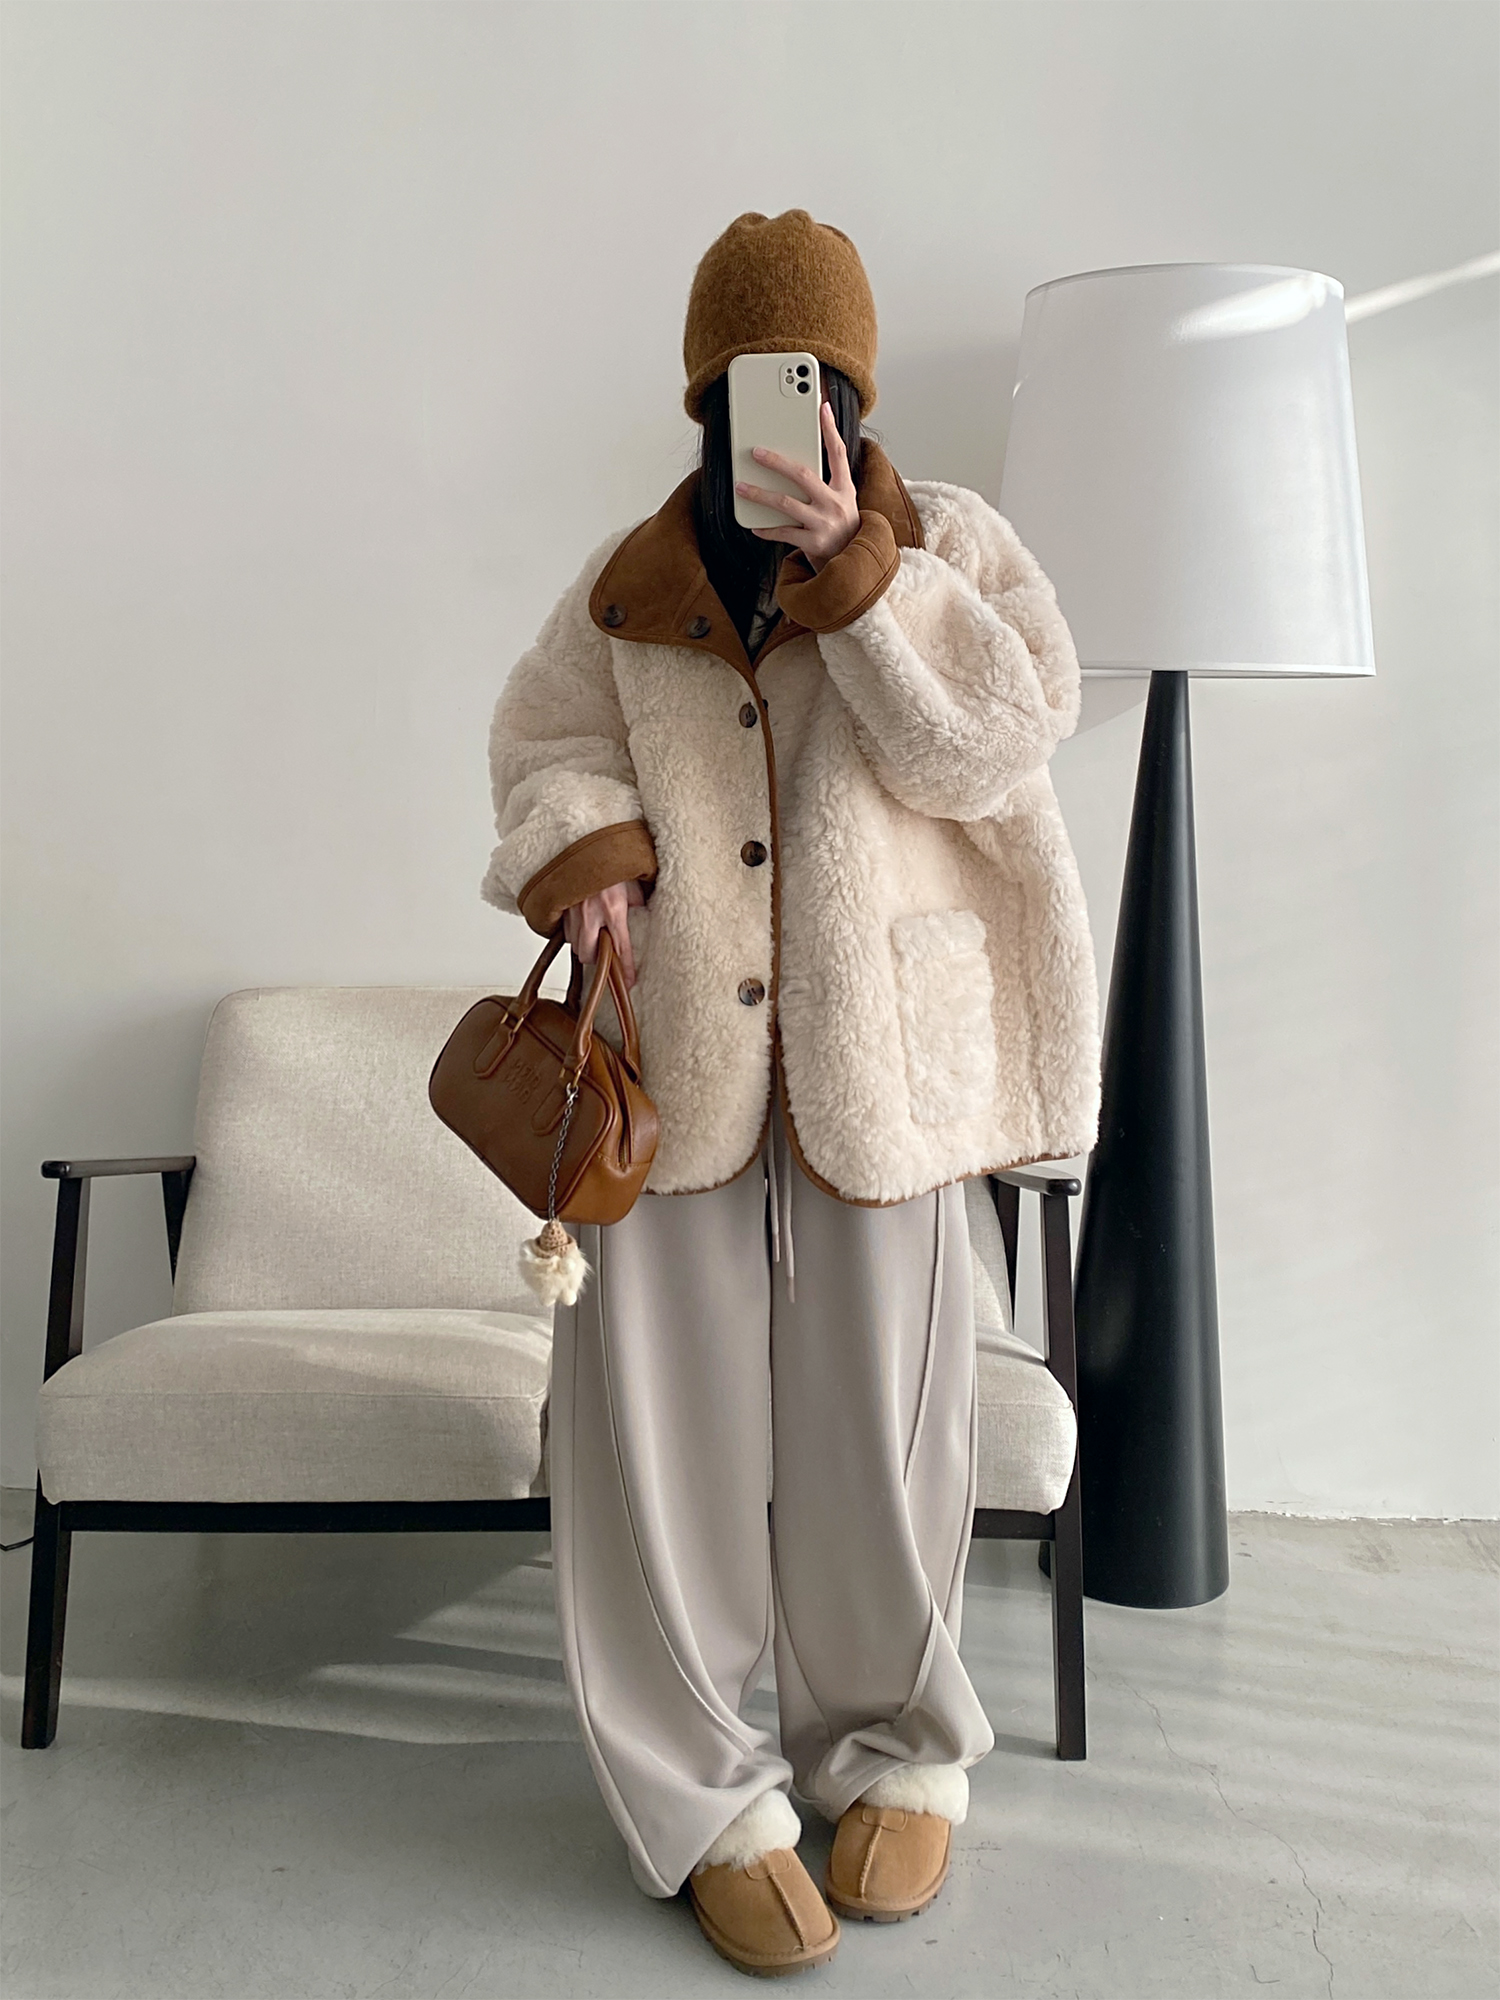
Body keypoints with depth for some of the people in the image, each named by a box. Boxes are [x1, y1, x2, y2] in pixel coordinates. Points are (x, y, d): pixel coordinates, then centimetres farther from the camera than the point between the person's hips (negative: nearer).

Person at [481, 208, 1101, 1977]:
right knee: (664, 1415, 1)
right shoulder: (628, 580, 13)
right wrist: (587, 850, -6)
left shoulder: (949, 543, 8)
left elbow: (1000, 743, -5)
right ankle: (706, 1796, 19)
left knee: (875, 1412, 5)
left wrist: (857, 572, -13)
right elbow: (547, 739, 15)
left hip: (877, 1050, -1)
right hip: (674, 1047, 2)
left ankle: (899, 1750, 29)